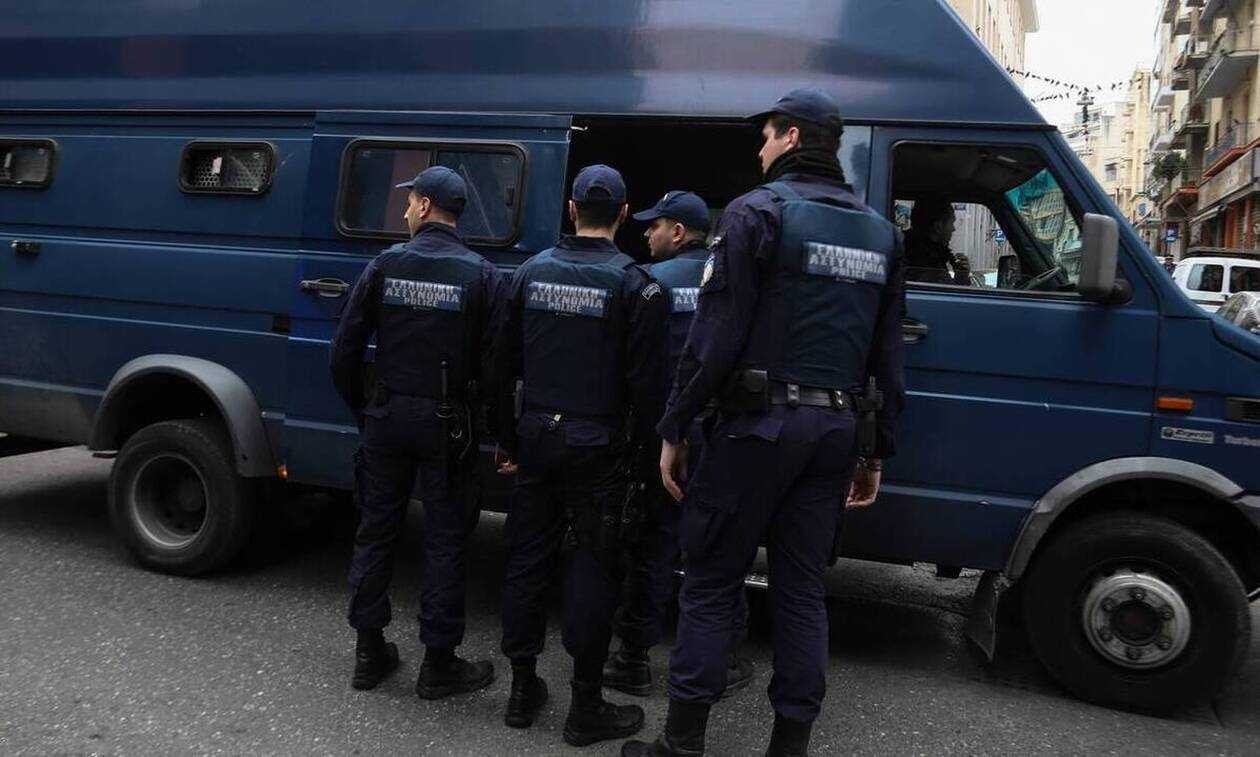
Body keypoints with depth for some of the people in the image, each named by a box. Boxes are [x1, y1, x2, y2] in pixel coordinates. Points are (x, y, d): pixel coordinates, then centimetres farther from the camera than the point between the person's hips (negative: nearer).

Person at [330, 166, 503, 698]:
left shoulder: (384, 266, -1)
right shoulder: (482, 276, -6)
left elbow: (345, 351, 0)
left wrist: (361, 410, 13)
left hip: (388, 417, 2)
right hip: (447, 426, -2)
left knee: (375, 532, 14)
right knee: (445, 541, 6)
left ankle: (369, 653, 24)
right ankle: (438, 664, 14)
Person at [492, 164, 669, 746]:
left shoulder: (532, 272, 5)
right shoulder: (633, 284, -9)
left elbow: (503, 365, 8)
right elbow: (647, 382, -11)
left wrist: (510, 440, 15)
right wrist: (637, 448, 1)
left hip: (536, 438, 4)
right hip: (597, 447, -4)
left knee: (527, 560, 13)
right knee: (592, 571, 3)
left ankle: (523, 689, 23)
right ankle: (586, 708, 11)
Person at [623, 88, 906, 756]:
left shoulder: (757, 212, -6)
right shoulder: (880, 232, 15)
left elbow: (716, 337, -12)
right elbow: (889, 355, 15)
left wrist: (674, 429, -6)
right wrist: (875, 451, 20)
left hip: (758, 425, -6)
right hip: (836, 432, 6)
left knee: (709, 584, 4)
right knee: (801, 588, 13)